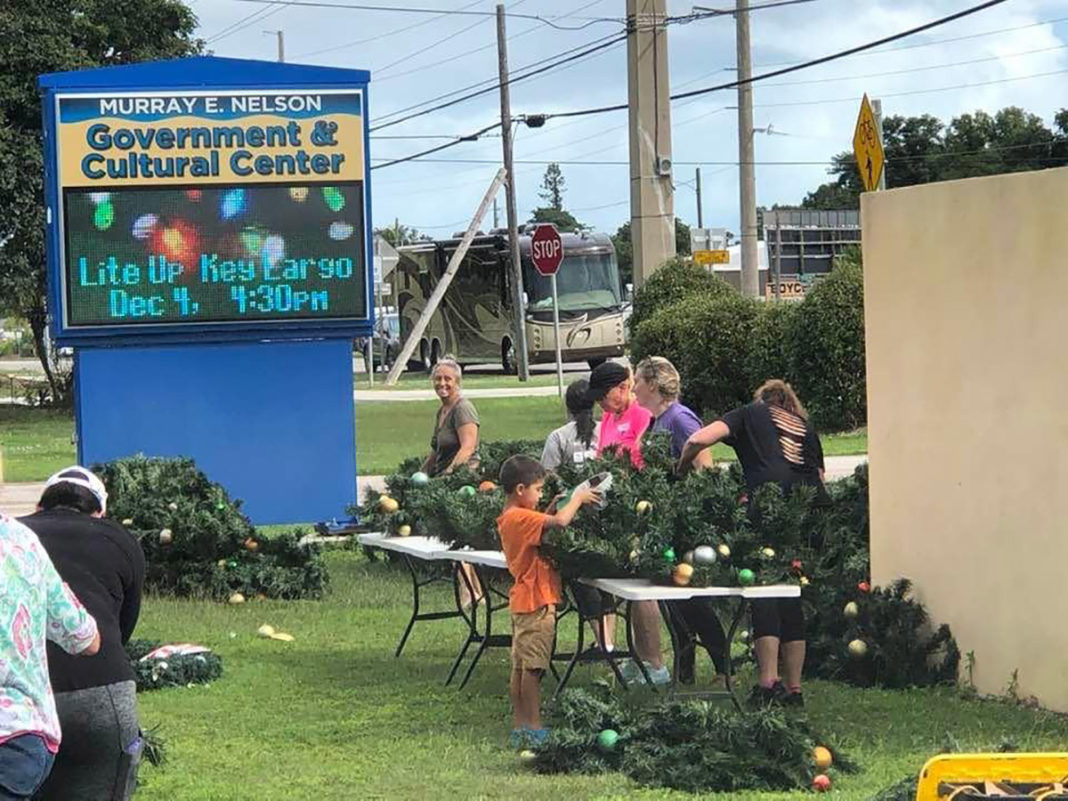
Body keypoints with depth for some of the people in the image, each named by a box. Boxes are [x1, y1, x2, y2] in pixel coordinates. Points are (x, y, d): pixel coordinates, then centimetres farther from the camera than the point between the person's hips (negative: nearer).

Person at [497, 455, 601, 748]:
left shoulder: (508, 519, 11)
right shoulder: (522, 518, -20)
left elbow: (542, 527, 18)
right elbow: (560, 522, -30)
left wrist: (552, 511, 4)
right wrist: (578, 498, -15)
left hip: (522, 600, 10)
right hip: (536, 602, -10)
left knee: (520, 666, 10)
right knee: (533, 668, -6)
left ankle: (521, 726, 14)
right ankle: (534, 728, -3)